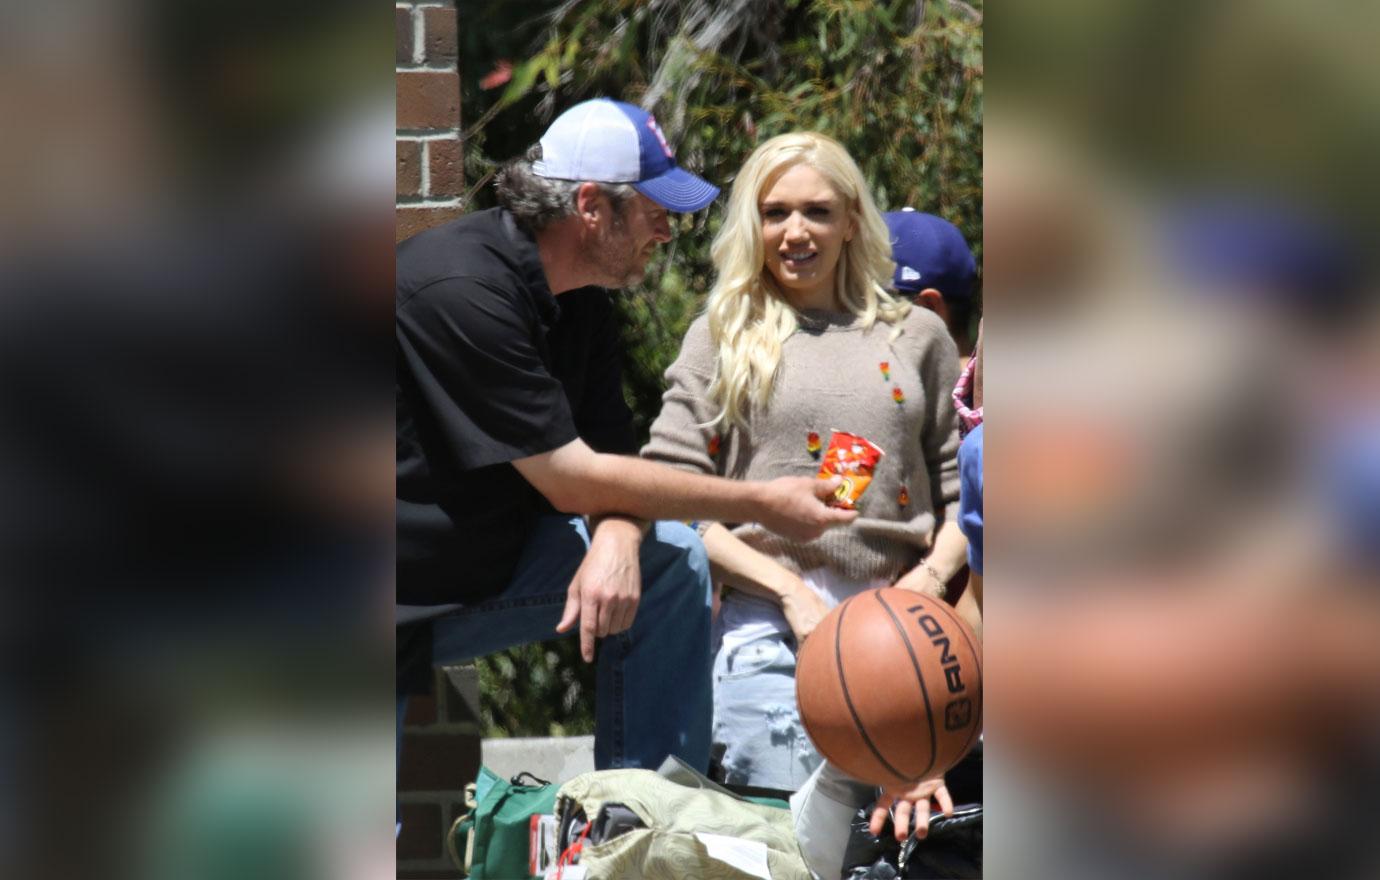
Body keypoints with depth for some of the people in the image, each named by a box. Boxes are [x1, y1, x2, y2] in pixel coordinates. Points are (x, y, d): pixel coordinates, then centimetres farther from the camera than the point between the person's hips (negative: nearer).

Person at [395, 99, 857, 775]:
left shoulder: (582, 309, 4)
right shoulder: (460, 292, -26)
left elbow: (611, 460, 3)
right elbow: (572, 483, -24)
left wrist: (617, 540, -24)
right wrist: (761, 504, -18)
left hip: (485, 568, 8)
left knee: (671, 561, -3)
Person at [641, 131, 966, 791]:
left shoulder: (916, 334, 17)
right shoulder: (721, 339, 11)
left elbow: (961, 485, 17)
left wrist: (933, 574, -4)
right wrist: (789, 591, -8)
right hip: (770, 631, -2)